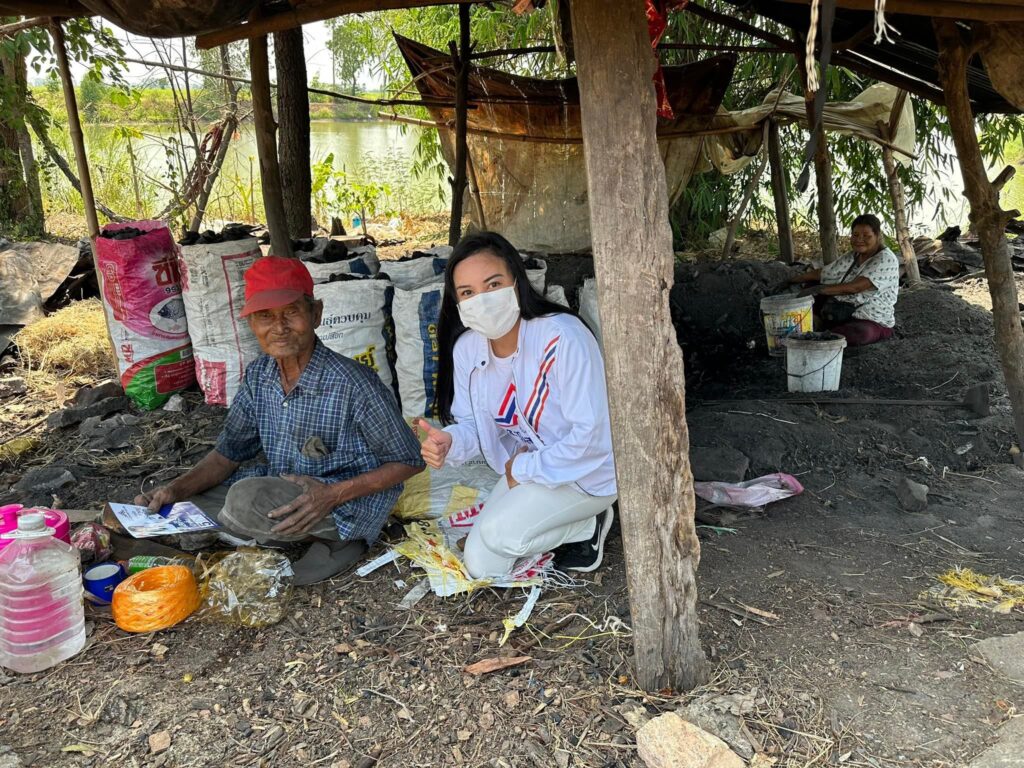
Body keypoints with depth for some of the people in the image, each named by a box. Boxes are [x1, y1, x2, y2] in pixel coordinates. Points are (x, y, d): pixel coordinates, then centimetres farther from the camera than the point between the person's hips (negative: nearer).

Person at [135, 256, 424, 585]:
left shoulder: (353, 384, -24)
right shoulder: (258, 375, -4)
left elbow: (409, 461, -15)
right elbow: (229, 452, 7)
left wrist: (334, 494, -27)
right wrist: (176, 489, -11)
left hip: (350, 501, -8)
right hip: (284, 485, 8)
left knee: (247, 500, -33)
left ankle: (334, 539, -4)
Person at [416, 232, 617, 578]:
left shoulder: (563, 338, -30)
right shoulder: (466, 348, -10)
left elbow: (592, 435, -28)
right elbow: (473, 424, -2)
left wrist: (523, 469, -20)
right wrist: (449, 442, -26)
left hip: (587, 470, -7)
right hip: (524, 471, 7)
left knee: (497, 532, -25)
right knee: (481, 566, 6)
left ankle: (588, 524, 1)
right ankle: (569, 523, 21)